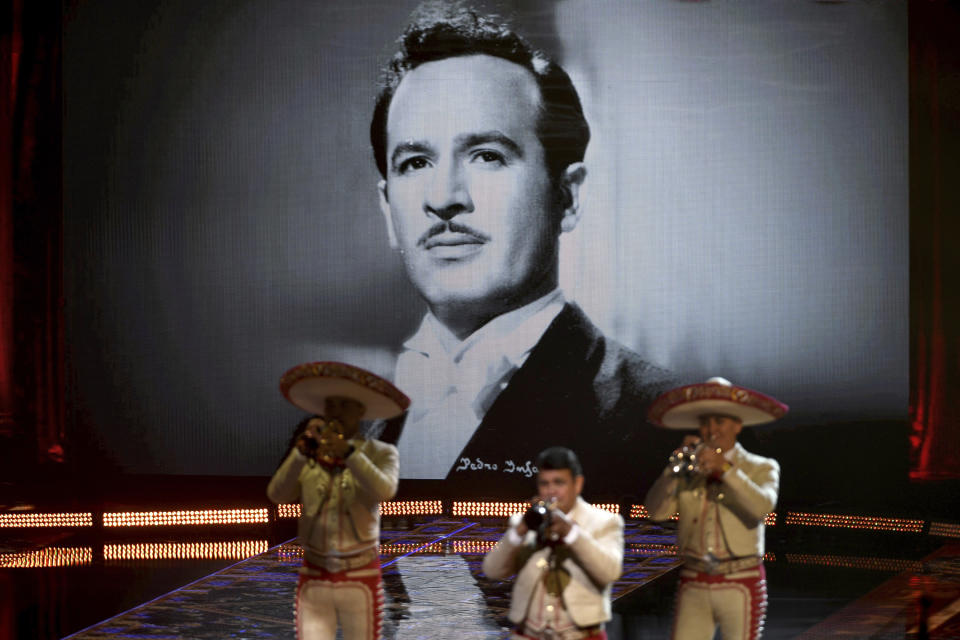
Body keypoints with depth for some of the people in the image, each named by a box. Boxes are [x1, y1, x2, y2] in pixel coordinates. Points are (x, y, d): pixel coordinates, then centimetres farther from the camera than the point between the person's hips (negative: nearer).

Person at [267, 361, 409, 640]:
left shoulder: (381, 453, 0)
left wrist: (348, 453, -30)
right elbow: (277, 494, -11)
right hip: (313, 580, 1)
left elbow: (384, 491, -20)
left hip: (361, 581, -1)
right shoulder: (306, 456, 6)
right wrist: (302, 451, -23)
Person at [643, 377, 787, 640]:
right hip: (694, 585, 2)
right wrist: (676, 466, -13)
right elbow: (656, 510, -3)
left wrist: (726, 469, -22)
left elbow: (761, 507, -15)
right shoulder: (688, 469, 11)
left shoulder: (762, 468, 6)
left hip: (740, 586, -2)